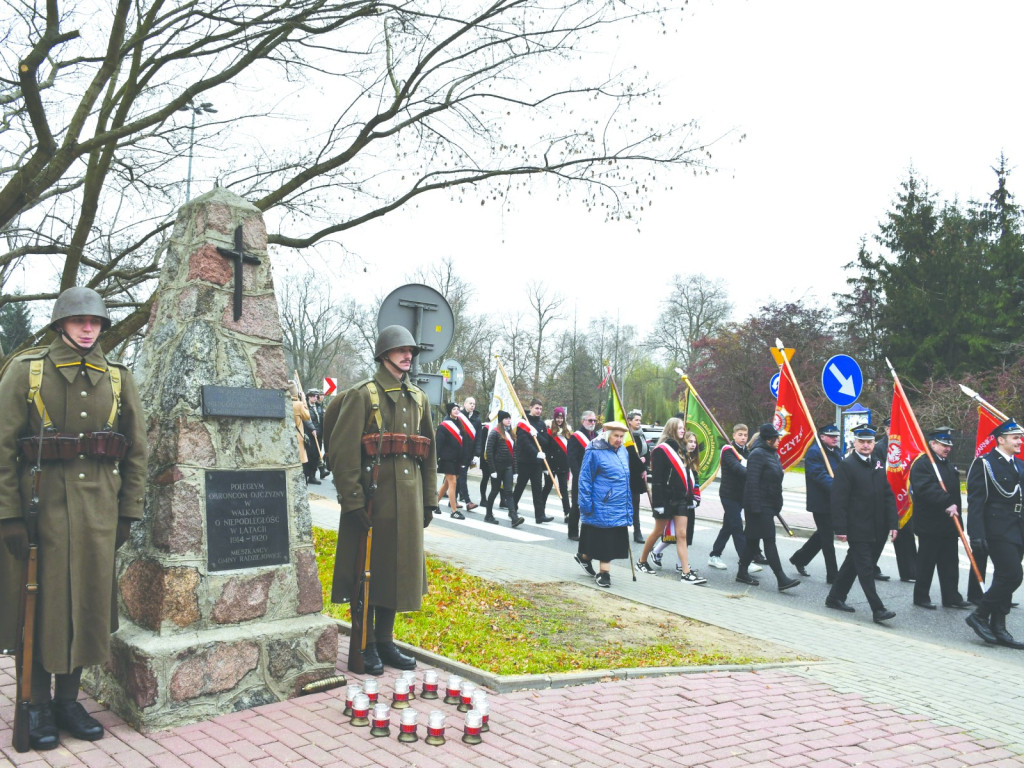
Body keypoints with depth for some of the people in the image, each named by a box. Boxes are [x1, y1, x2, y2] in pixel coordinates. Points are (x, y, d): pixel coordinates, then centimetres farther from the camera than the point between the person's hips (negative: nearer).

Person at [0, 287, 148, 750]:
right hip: (41, 501, -3)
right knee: (39, 603, 4)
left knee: (88, 602, 8)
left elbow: (136, 449, 9)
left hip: (98, 506, 3)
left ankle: (68, 699, 24)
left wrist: (128, 513, 5)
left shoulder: (118, 378, 7)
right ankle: (38, 707, 19)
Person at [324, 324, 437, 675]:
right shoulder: (362, 395, -7)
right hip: (372, 498, -6)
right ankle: (365, 646, 15)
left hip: (408, 498, 6)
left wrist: (429, 500, 13)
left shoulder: (418, 398, 13)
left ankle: (385, 641, 26)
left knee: (398, 568, 12)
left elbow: (429, 453, 16)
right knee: (366, 570, 3)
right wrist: (352, 500, -18)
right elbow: (343, 450, -13)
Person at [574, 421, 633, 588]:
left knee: (611, 542, 6)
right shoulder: (594, 451, -9)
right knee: (601, 540, -1)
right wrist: (586, 504, -12)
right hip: (600, 505, -7)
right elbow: (585, 479, -8)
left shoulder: (623, 451, 12)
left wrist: (628, 506, 19)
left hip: (619, 508, 7)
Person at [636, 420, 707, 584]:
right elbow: (657, 479, -14)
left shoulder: (681, 450, 14)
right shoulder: (661, 450, -10)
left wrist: (691, 497, 13)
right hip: (666, 499, -7)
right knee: (658, 532, 6)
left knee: (682, 535, 1)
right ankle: (642, 562, 24)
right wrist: (658, 503, -18)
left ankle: (686, 573, -3)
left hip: (681, 499, 7)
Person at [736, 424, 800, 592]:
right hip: (760, 506, -9)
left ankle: (742, 572, 20)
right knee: (769, 540, -8)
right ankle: (781, 579, -8)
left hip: (769, 505, 9)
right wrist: (755, 507, -23)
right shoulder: (758, 454, -14)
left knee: (753, 539, 13)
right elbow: (752, 482, -19)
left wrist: (778, 504, 17)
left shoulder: (774, 455, 15)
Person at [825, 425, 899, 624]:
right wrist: (840, 529, -17)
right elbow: (839, 500, -13)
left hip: (876, 530, 7)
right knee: (866, 569, -4)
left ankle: (835, 598, 28)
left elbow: (888, 496, 14)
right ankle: (878, 609, -2)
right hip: (857, 529, -7)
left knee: (853, 564, 16)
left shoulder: (878, 465, 12)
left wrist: (892, 524, 6)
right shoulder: (846, 465, -9)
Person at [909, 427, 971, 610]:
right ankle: (921, 597, 11)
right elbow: (926, 490, -25)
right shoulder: (921, 464, -10)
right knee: (926, 563, 1)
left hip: (949, 524, 8)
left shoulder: (950, 466, 17)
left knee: (950, 563, 11)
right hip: (929, 524, -8)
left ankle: (951, 597, 18)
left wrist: (956, 507, 7)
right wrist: (947, 504, -29)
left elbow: (956, 493, 20)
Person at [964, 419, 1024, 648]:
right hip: (997, 531, -7)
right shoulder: (984, 464, -8)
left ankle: (998, 627, 16)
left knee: (1005, 578, 10)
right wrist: (977, 535, -20)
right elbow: (975, 502, -13)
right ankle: (980, 616, 1)